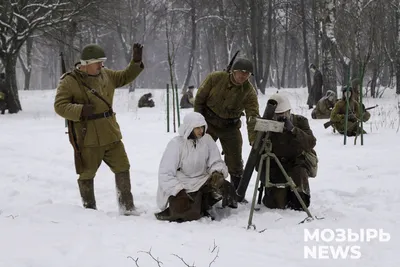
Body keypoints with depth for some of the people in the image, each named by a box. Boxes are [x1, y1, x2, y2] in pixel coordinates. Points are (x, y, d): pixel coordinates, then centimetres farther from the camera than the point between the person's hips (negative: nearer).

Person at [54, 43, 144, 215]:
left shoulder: (105, 75, 8)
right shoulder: (69, 81, -12)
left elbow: (125, 77, 22)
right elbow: (60, 106, -17)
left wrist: (136, 62, 7)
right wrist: (80, 110, -31)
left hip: (111, 136, 6)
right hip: (87, 139, -6)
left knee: (123, 169, 8)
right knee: (87, 175, 5)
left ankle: (127, 208, 17)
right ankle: (89, 210, 21)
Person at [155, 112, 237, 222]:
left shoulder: (207, 140, -1)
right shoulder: (176, 144, -12)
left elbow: (216, 162, 4)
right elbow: (165, 174, -15)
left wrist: (218, 173, -20)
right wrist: (180, 192, -25)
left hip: (201, 182, 5)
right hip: (179, 186, -5)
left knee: (225, 188, -22)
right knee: (188, 214, -29)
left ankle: (200, 205, 1)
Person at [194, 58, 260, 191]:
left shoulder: (249, 92, -18)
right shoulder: (215, 78, -19)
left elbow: (253, 116, -27)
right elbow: (199, 98, -8)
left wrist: (254, 139, -41)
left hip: (230, 127, 1)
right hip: (209, 122, 0)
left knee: (235, 161, 3)